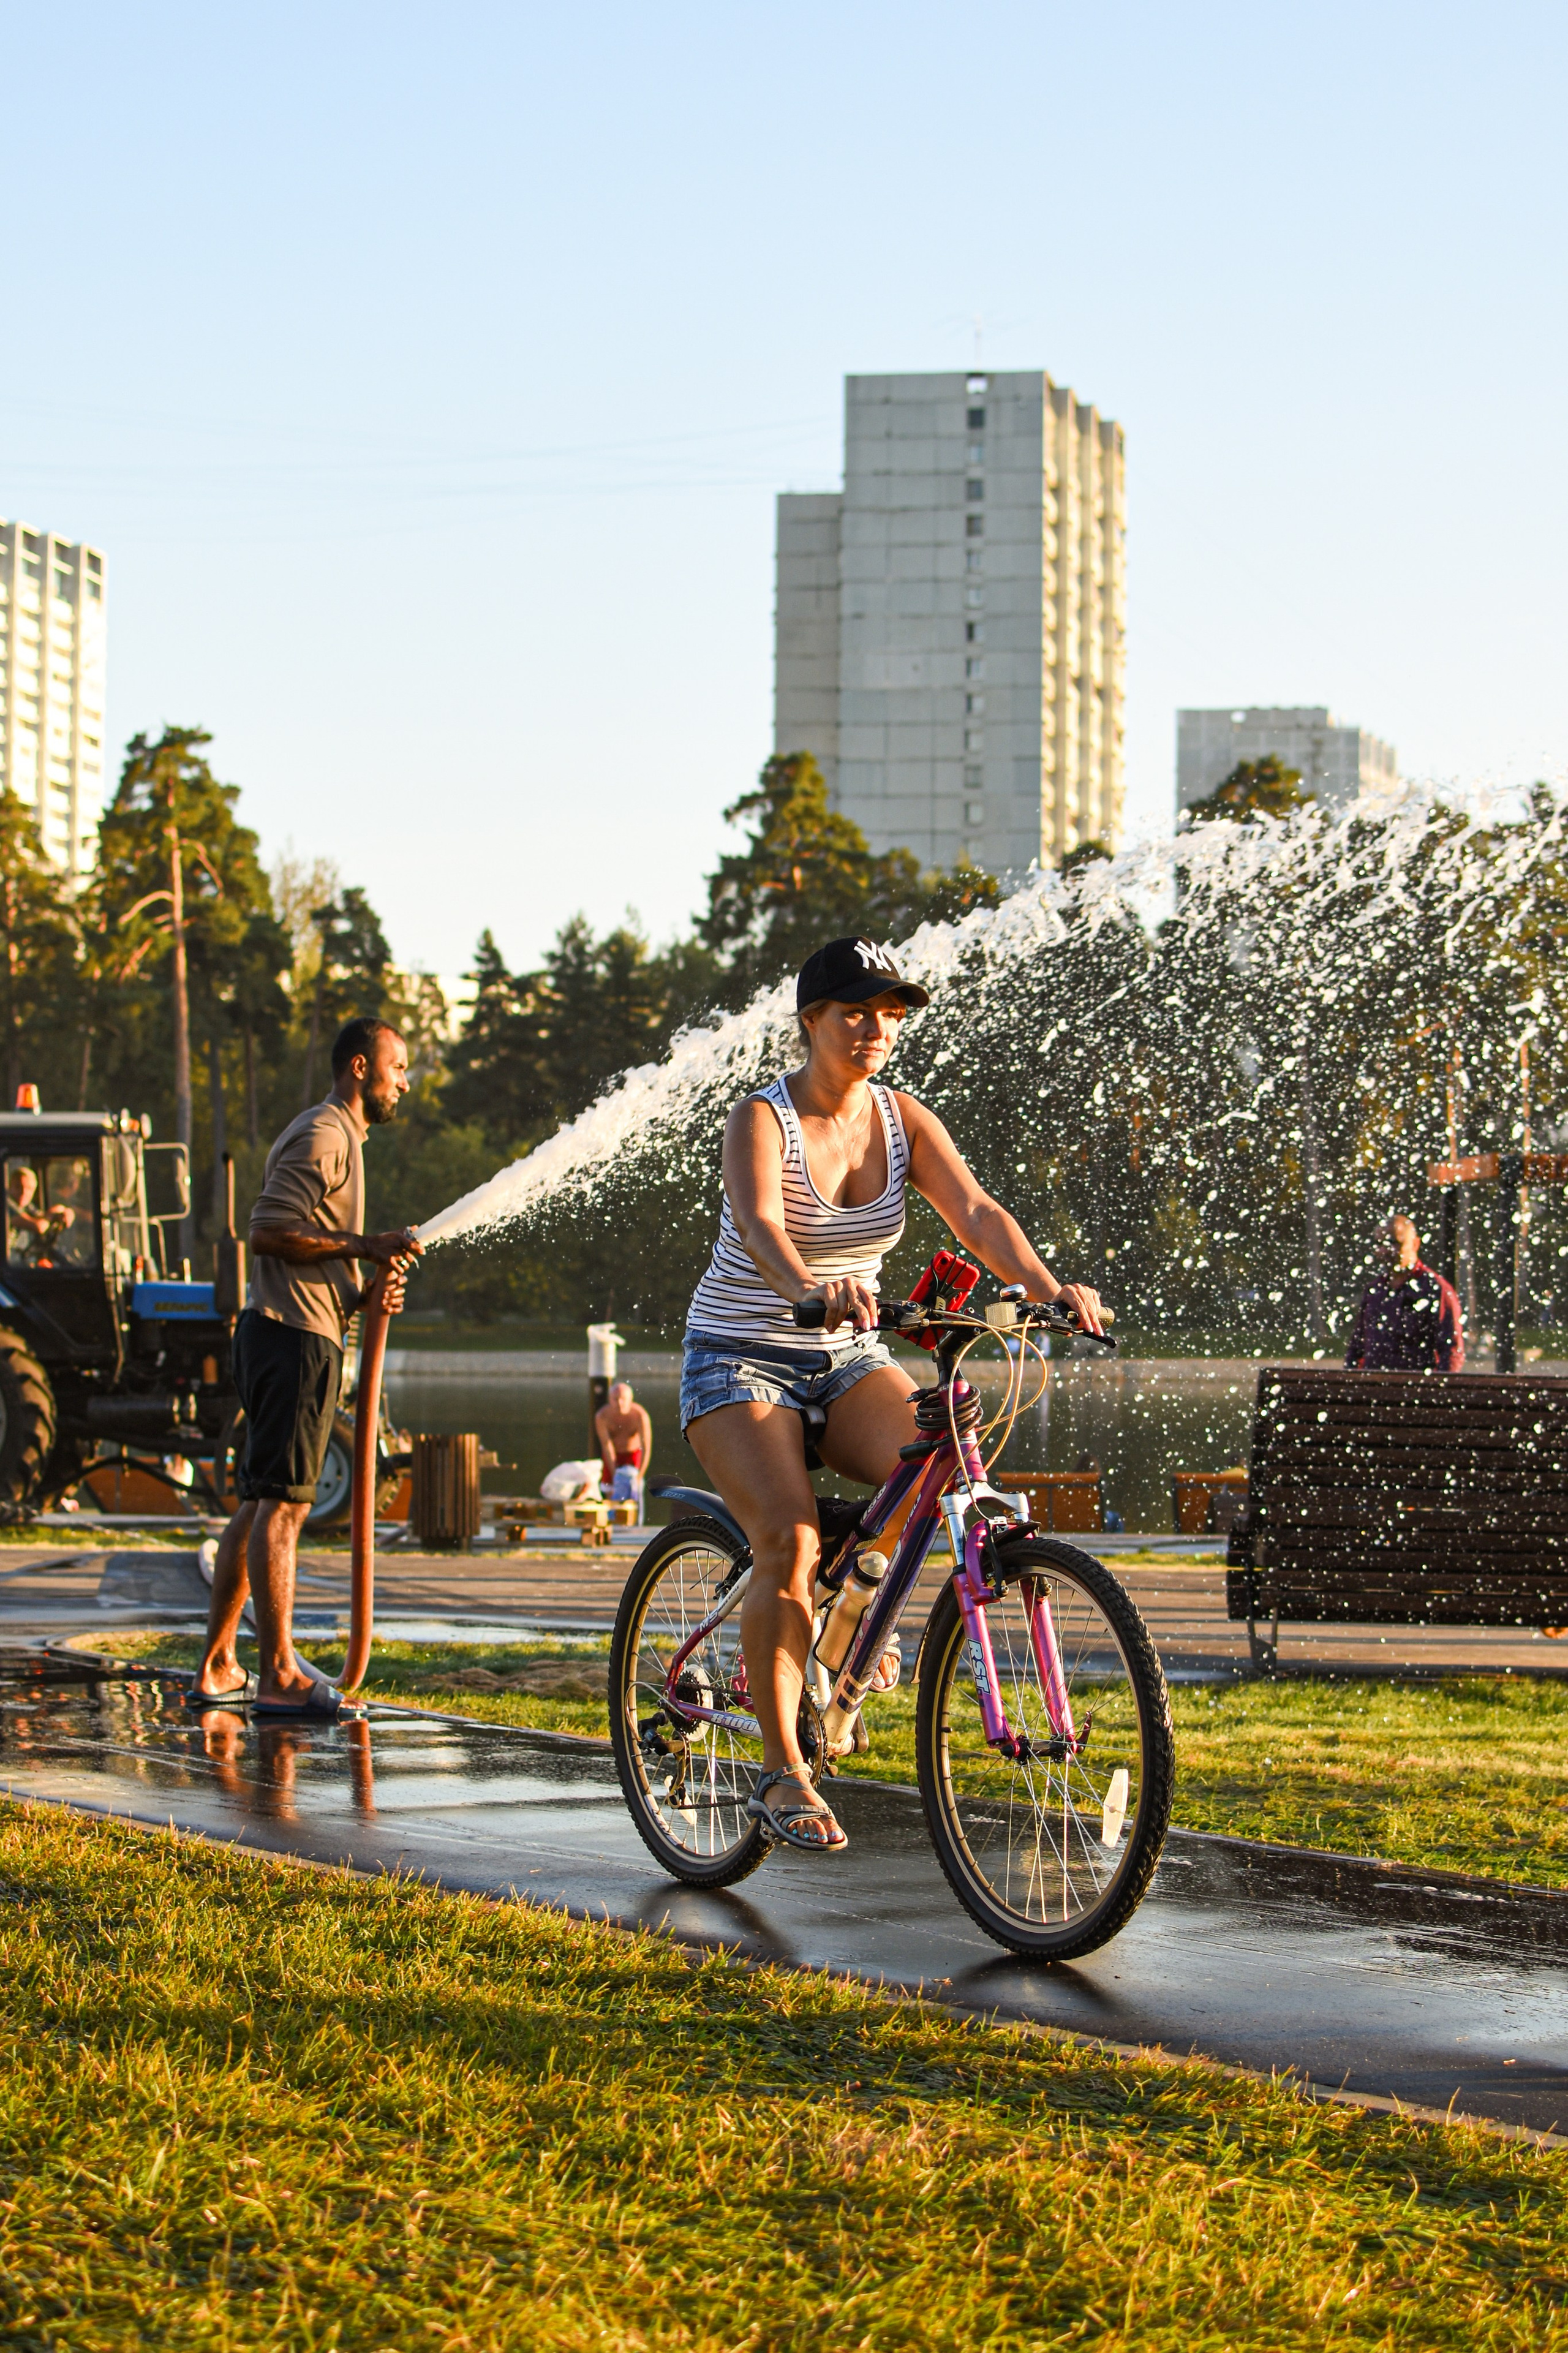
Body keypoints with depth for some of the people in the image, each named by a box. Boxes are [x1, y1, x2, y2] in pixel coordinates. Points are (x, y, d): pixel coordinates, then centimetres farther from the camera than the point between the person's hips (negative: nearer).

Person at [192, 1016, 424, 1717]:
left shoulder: (342, 1138, 24)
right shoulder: (322, 1134, -9)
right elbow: (269, 1232, -19)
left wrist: (366, 1293, 5)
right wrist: (363, 1246, -18)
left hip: (298, 1335, 11)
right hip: (295, 1337, -11)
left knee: (260, 1504, 12)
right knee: (283, 1503, -12)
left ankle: (217, 1666, 15)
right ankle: (279, 1676, -15)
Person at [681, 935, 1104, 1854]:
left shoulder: (903, 1119, -1)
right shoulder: (764, 1120, -15)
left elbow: (975, 1212, -15)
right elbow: (759, 1223, -35)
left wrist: (1050, 1287, -34)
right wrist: (812, 1289, -57)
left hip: (848, 1360, 4)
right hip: (742, 1362, -4)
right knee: (789, 1545, -24)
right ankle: (783, 1773, -14)